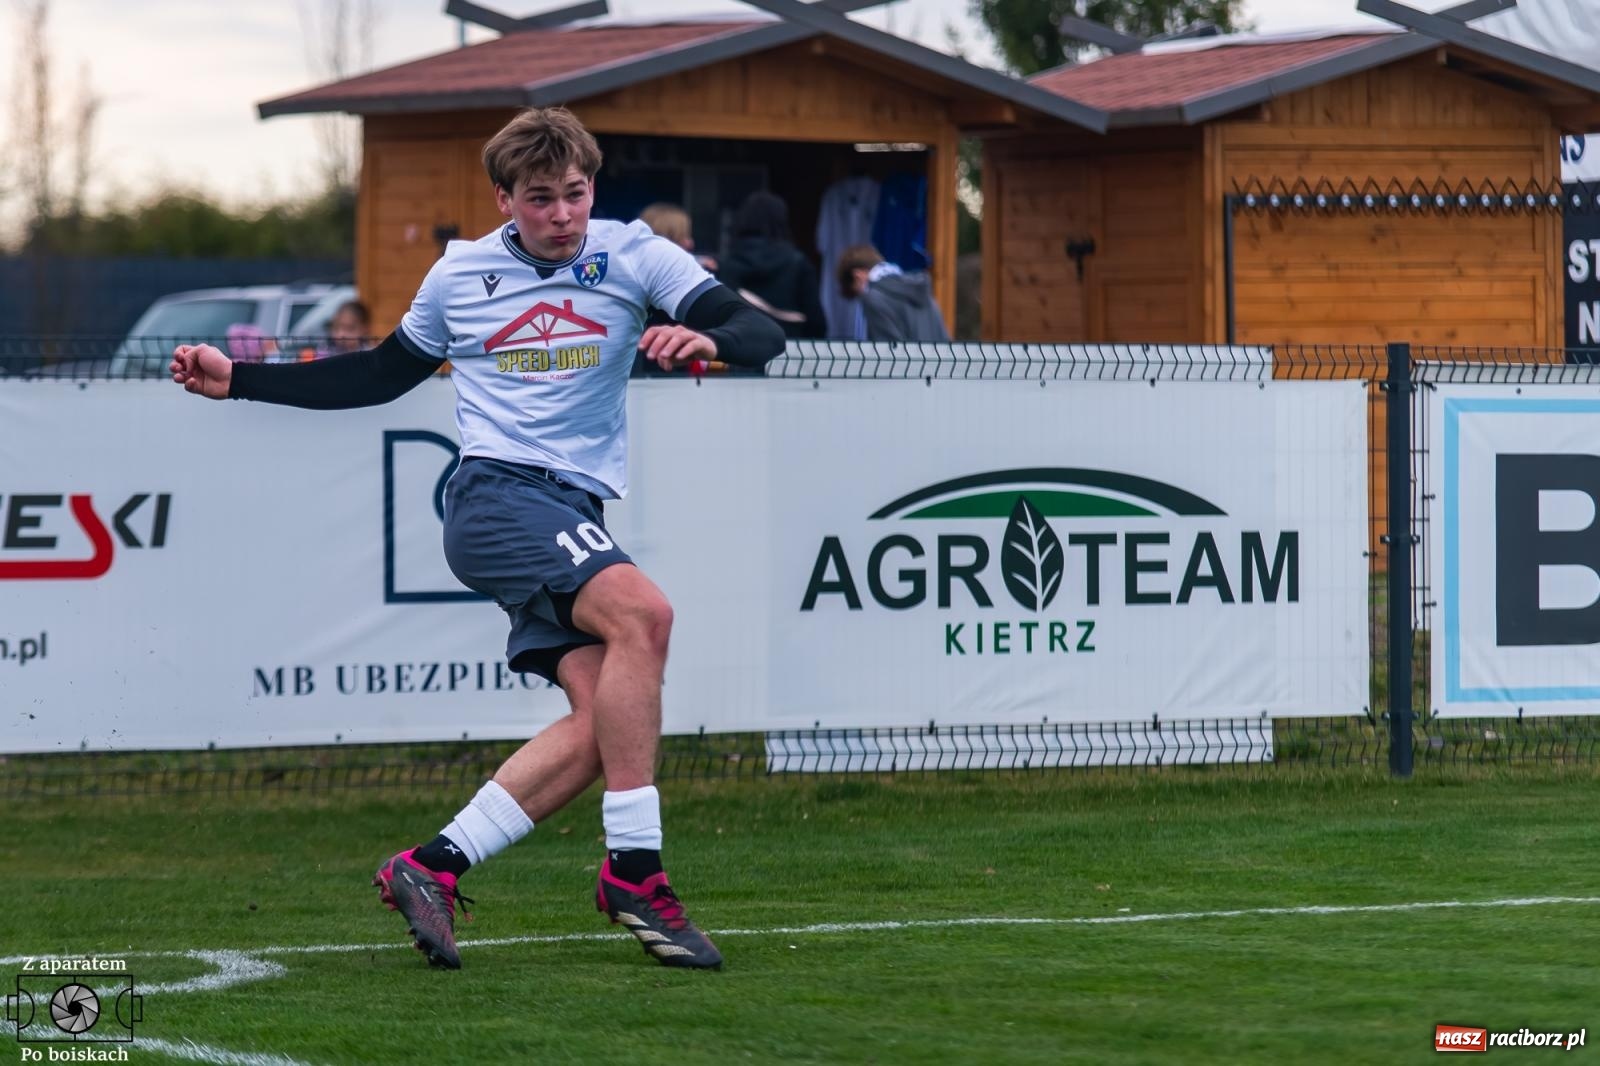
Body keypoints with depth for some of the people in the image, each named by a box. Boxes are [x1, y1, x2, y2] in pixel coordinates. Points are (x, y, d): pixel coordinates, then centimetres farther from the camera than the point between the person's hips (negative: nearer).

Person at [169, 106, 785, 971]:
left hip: (576, 514, 3)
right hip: (495, 493, -3)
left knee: (602, 722, -15)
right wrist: (238, 380, 21)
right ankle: (632, 867, -31)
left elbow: (762, 337, -4)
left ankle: (432, 868, -8)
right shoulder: (459, 274, 9)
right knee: (641, 612, -30)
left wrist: (708, 340, -28)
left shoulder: (633, 257, 5)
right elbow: (379, 375, 24)